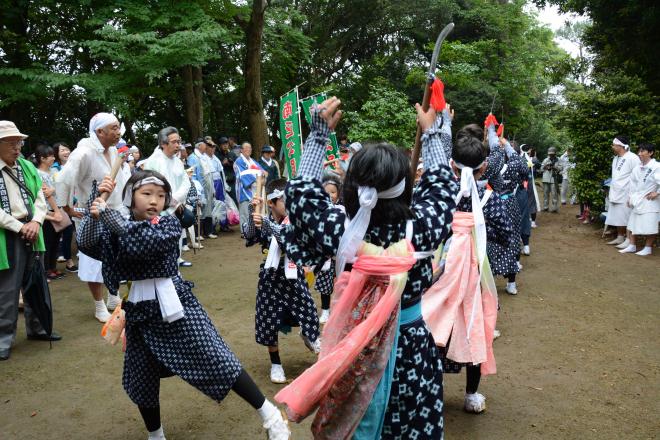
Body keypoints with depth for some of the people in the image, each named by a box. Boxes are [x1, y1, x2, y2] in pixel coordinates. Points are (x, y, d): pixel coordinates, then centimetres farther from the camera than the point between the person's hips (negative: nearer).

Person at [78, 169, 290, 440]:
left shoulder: (169, 224, -8)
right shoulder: (118, 227, 5)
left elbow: (148, 241, -27)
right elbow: (88, 246, -6)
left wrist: (108, 213, -25)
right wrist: (95, 215, -19)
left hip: (175, 304, -4)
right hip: (140, 310, 5)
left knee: (215, 360, -5)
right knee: (140, 380, 16)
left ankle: (270, 414, 6)